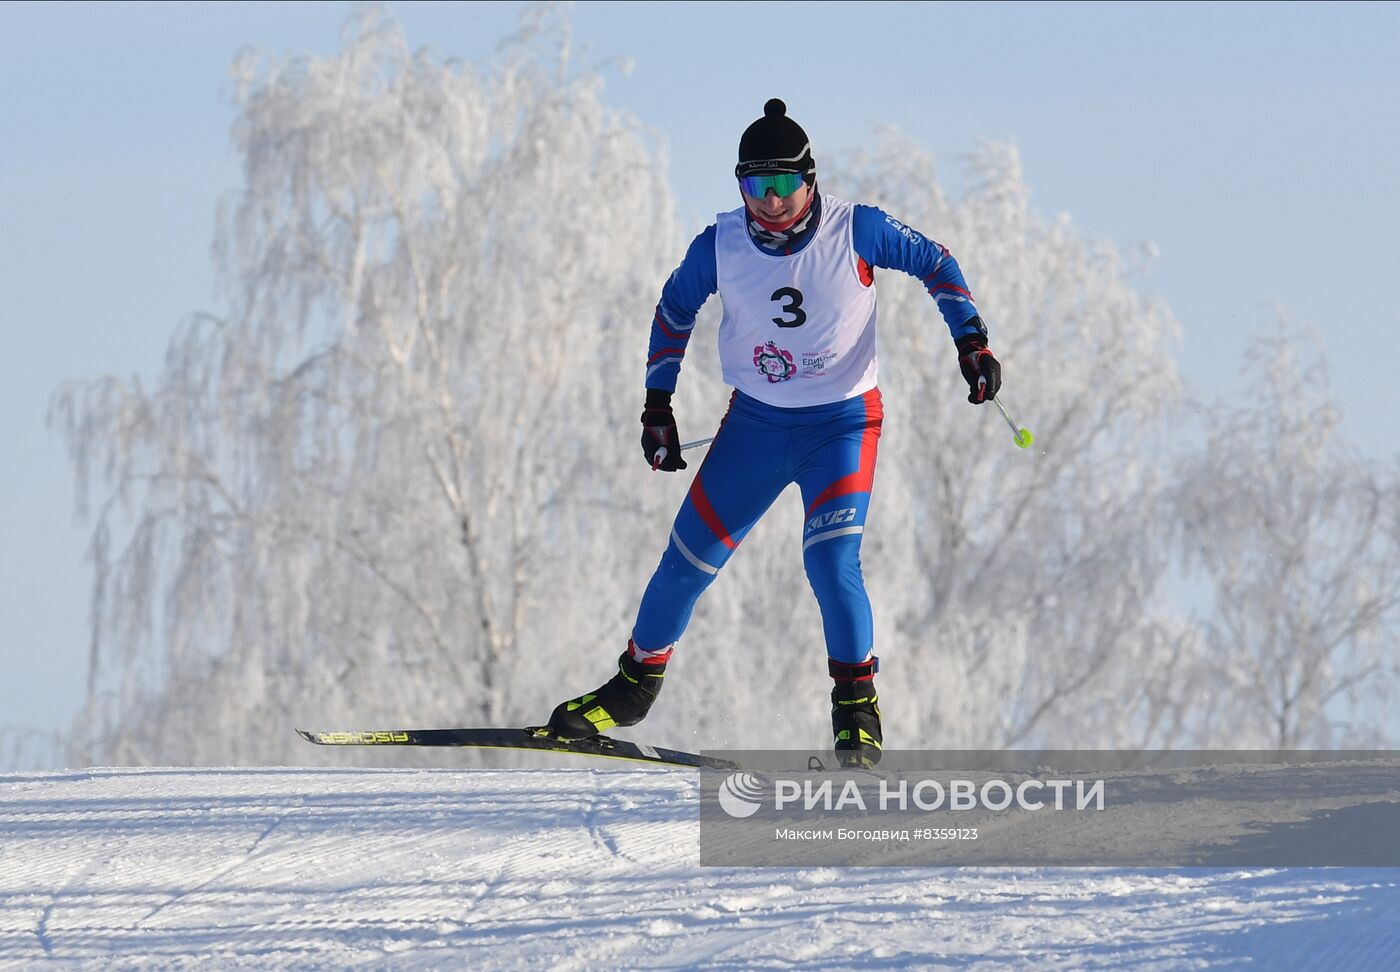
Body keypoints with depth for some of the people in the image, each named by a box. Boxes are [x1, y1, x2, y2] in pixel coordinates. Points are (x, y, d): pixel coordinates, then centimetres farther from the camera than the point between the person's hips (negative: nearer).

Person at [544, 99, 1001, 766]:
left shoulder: (855, 231, -17)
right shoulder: (721, 246, -11)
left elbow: (934, 263, -1)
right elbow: (674, 310, 7)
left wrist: (970, 342, -9)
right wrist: (657, 407, 5)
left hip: (842, 424, -3)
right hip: (755, 422, 3)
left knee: (831, 562, -21)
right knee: (690, 558, 4)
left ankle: (857, 705, -3)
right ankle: (638, 680, 27)